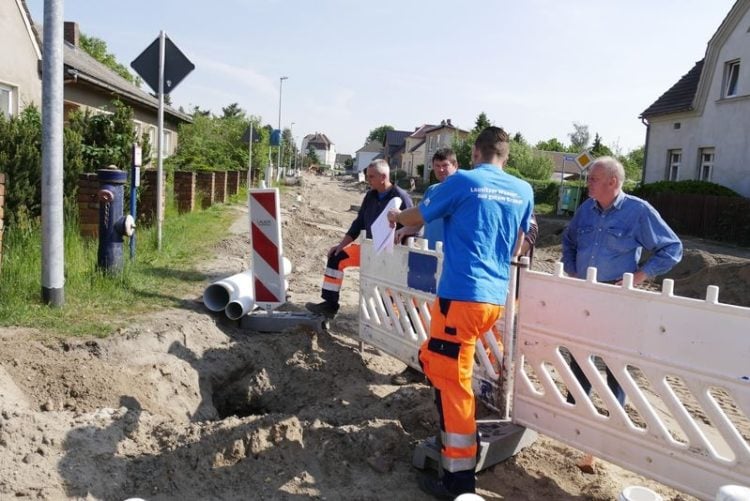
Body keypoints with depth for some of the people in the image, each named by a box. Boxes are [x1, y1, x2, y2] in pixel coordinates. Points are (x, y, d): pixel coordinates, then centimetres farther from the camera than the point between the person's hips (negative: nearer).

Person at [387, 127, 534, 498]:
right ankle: (454, 434, 34)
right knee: (433, 358, 25)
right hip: (495, 296, 7)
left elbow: (417, 217, 9)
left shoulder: (462, 181, -5)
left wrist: (396, 217, 32)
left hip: (462, 296, -7)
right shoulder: (523, 191, 10)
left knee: (452, 380, 0)